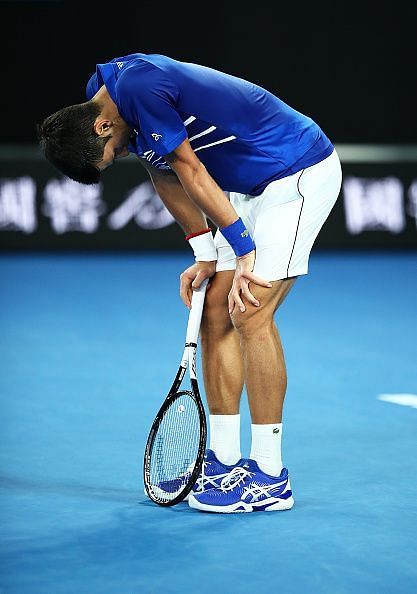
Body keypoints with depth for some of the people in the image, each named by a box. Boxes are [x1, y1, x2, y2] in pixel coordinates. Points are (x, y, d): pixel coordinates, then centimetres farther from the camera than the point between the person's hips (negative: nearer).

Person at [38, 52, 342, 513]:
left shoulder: (139, 86, -26)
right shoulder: (98, 96, 3)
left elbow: (192, 173, -20)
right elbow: (165, 175, 12)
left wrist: (244, 250, -14)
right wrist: (205, 254, 7)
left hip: (303, 172, -10)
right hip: (250, 185, 10)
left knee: (250, 314, -14)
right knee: (216, 310, 5)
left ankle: (270, 478, -9)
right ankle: (224, 458, 11)